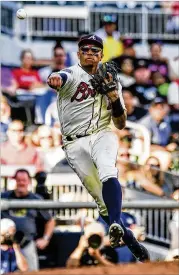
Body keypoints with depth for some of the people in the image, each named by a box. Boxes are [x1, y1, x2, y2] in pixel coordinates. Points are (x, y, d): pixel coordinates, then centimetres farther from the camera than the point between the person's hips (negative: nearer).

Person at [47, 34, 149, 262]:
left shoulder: (111, 83, 14)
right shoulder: (73, 74, 2)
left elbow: (120, 124, 11)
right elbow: (61, 77, -26)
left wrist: (114, 97, -8)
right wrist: (55, 80, -52)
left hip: (102, 135, 1)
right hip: (75, 144, -1)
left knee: (107, 173, -32)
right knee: (101, 198, -2)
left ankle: (116, 225, -49)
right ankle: (130, 241, 11)